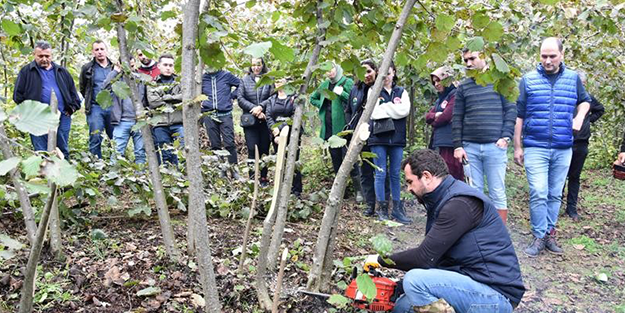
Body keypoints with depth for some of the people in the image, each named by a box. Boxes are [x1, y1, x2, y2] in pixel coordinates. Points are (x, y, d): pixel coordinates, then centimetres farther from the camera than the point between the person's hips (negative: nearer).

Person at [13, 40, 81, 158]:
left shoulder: (61, 71, 15)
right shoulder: (26, 71, 4)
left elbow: (72, 91, 19)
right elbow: (18, 94, 3)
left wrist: (73, 106, 6)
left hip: (63, 118, 3)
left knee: (63, 150, 11)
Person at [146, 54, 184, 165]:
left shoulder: (180, 82, 16)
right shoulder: (152, 84, 15)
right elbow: (153, 101, -3)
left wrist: (165, 98, -2)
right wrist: (174, 102, -2)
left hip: (178, 123, 0)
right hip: (160, 125, 1)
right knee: (165, 157, 3)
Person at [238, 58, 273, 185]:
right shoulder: (245, 80, 9)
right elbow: (240, 98, 1)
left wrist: (261, 107, -16)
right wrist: (254, 109, -10)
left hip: (266, 120, 0)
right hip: (250, 120, 0)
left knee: (264, 149, 5)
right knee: (252, 149, -6)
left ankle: (264, 177, 14)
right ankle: (252, 177, 0)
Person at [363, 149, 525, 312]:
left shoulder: (460, 203, -21)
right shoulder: (443, 200, 10)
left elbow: (424, 257, -22)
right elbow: (432, 255, 14)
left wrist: (381, 260, -7)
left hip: (496, 295, -9)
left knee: (415, 280, -25)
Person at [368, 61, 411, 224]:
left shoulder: (401, 92, 13)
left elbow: (405, 110, -5)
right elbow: (374, 113, -8)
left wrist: (385, 107, -6)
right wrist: (394, 107, -6)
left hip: (397, 137, 2)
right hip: (379, 138, -2)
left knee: (395, 174, 7)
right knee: (381, 174, -1)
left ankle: (397, 209, 14)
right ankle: (382, 209, 7)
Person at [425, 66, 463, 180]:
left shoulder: (455, 94, -5)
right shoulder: (440, 99, 22)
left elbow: (447, 115, -14)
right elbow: (428, 116, 15)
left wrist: (434, 123, 5)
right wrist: (436, 115, -8)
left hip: (450, 144, -9)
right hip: (439, 144, 9)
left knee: (453, 178, -9)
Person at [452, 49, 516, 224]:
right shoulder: (463, 87, 11)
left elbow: (511, 110, 2)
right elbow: (457, 118, 9)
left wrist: (506, 137, -9)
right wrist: (458, 145, 2)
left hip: (495, 146, -2)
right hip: (470, 147, 3)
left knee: (497, 193, 1)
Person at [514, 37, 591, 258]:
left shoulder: (573, 78, 6)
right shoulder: (528, 80, 0)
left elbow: (585, 101, 25)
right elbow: (518, 116, 2)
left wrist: (580, 117, 3)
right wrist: (517, 147, 0)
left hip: (563, 149, 3)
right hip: (535, 148, -3)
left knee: (555, 195, 10)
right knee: (538, 194, -9)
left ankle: (550, 234, 22)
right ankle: (539, 237, 3)